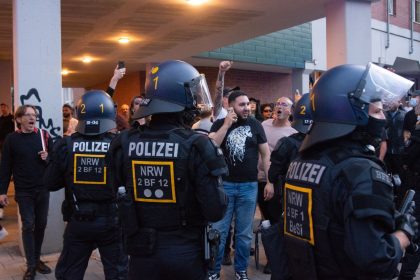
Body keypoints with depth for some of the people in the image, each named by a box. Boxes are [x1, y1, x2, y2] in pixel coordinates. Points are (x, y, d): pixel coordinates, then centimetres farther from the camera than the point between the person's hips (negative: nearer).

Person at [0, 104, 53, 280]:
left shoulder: (44, 135, 1)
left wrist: (48, 157, -15)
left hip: (43, 189, 2)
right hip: (23, 191, -2)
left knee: (41, 224, 10)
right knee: (28, 226, -1)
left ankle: (37, 259, 25)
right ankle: (31, 265, 7)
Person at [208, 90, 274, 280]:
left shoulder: (255, 124, 2)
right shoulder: (219, 124, 2)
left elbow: (266, 154, 4)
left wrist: (270, 182, -1)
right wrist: (227, 125, -15)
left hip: (249, 186, 1)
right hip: (223, 184, 0)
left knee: (244, 233, 11)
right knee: (218, 231, 5)